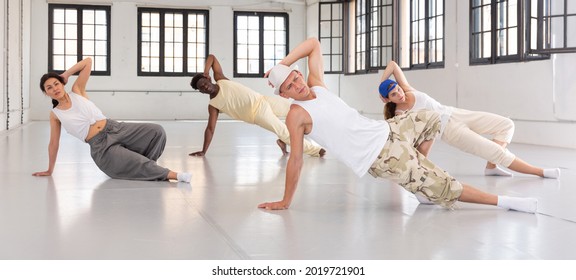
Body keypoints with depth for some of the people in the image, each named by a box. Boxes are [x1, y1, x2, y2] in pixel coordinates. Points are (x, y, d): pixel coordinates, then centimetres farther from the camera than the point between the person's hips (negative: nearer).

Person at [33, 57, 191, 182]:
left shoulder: (77, 91, 9)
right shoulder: (55, 115, 6)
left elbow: (88, 62, 8)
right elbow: (53, 143, 14)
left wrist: (66, 74, 9)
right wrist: (49, 170, 18)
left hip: (115, 129, 3)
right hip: (101, 147, -3)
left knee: (156, 131, -14)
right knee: (138, 164, -23)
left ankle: (141, 166, 2)